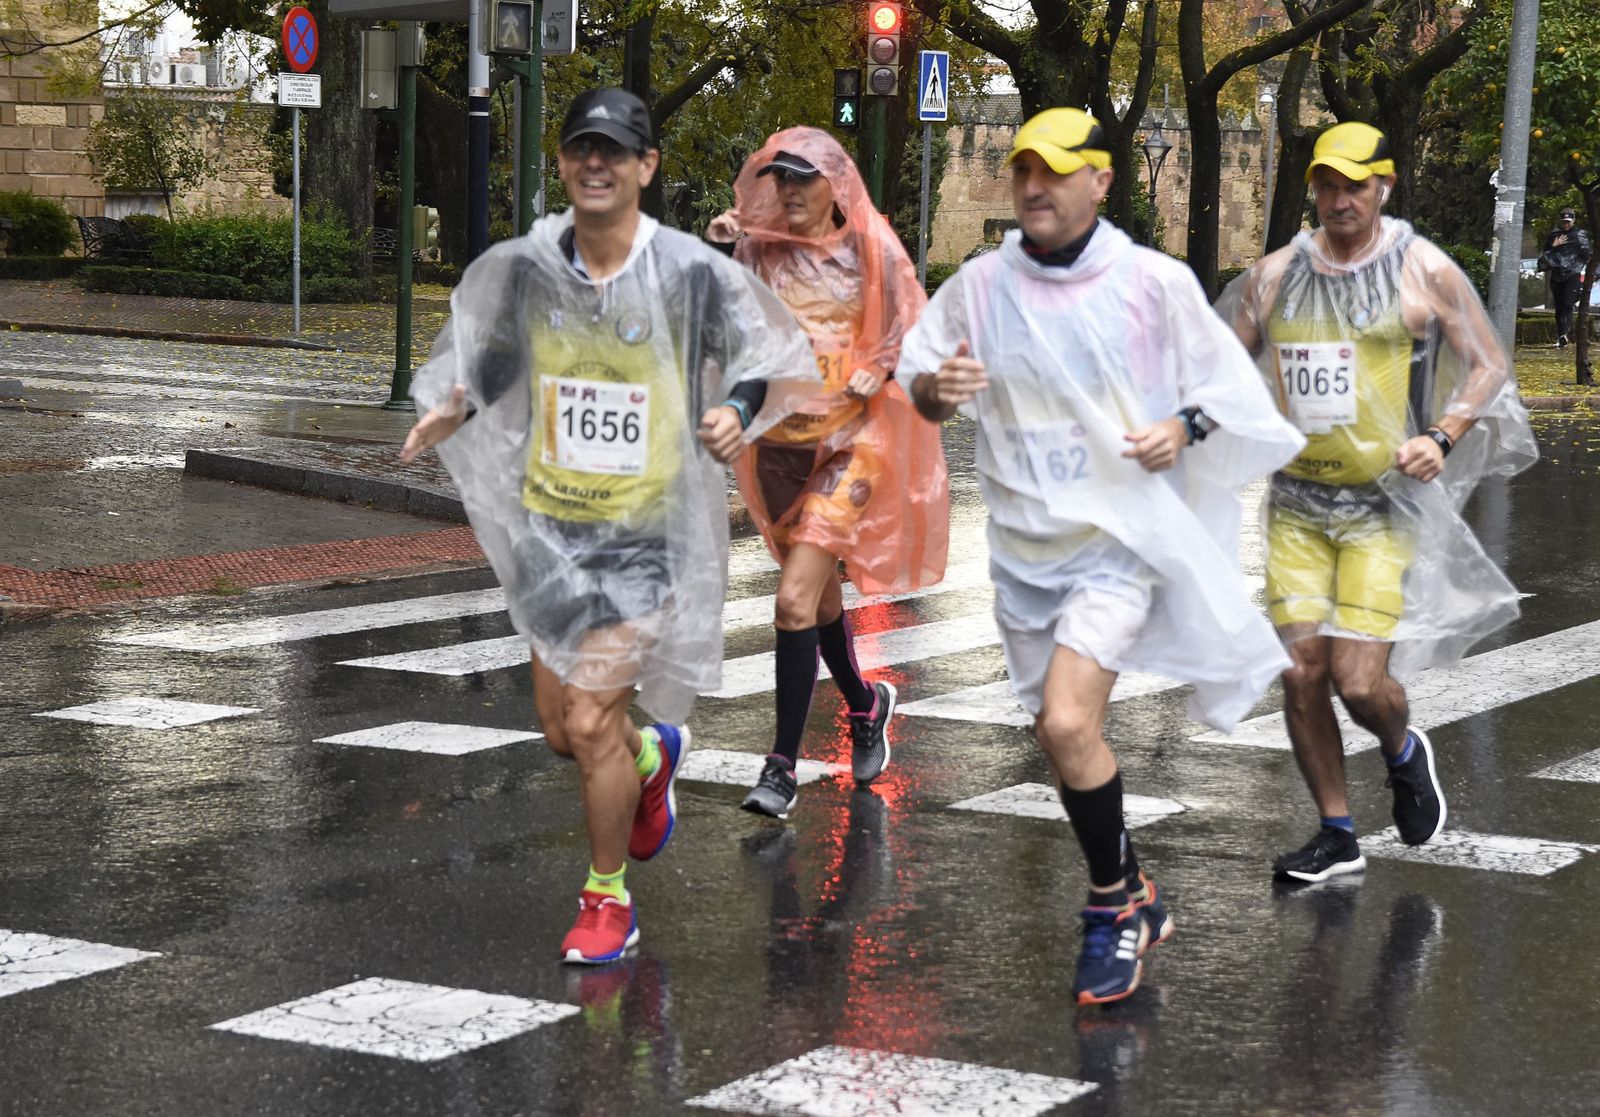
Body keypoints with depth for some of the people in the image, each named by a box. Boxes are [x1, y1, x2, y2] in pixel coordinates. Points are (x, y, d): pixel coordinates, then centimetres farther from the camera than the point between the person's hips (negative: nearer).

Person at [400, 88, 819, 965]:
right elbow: (478, 369, 13)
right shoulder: (520, 269, -1)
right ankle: (652, 754, 47)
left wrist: (740, 413, -22)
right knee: (560, 730, 11)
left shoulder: (694, 274, -11)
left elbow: (785, 368, -2)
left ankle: (607, 900, 12)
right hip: (548, 526, 4)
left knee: (592, 722, -10)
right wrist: (446, 415, -8)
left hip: (649, 535, -4)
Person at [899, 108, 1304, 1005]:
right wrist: (938, 387, -15)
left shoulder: (1156, 282, -8)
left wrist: (1184, 427, -17)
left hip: (1122, 536, -5)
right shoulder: (980, 285, 0)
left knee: (1067, 721, -20)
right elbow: (919, 383, 8)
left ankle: (1114, 904, 0)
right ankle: (1135, 900, 36)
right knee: (1064, 734, 15)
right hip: (1023, 543, 5)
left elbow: (1225, 382, 3)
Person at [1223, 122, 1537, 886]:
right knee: (1301, 672, 0)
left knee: (1359, 681, -11)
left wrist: (1443, 437, -13)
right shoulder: (1277, 274, 5)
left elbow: (1490, 366, 2)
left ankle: (1404, 753, 25)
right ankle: (1336, 834, 16)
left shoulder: (1424, 271, -3)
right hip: (1296, 501, 3)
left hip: (1386, 503, -3)